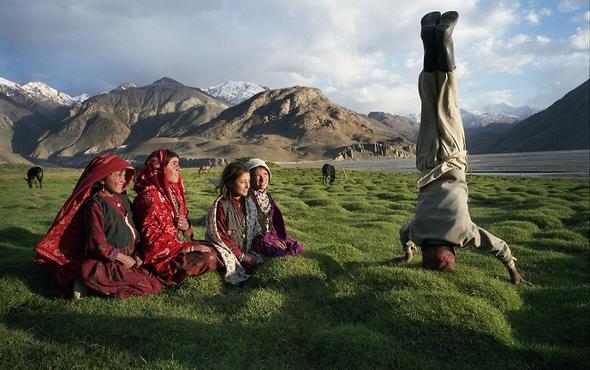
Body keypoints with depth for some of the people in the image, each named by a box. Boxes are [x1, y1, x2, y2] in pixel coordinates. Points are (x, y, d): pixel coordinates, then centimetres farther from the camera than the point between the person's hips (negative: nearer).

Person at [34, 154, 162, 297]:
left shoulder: (122, 199, 11)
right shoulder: (95, 205, -14)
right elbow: (98, 243, -18)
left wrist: (135, 254, 3)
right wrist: (122, 258, -12)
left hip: (128, 258, 8)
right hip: (105, 263, -8)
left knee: (155, 285, -5)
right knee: (145, 288, -21)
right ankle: (90, 283, -9)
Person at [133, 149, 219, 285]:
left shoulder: (173, 191, 11)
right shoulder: (150, 195, -15)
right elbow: (150, 236, -19)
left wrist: (186, 227, -7)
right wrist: (189, 247, -18)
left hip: (179, 245, 9)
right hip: (161, 253, -9)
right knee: (208, 259, -20)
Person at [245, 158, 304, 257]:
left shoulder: (267, 197, 12)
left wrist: (277, 237, 3)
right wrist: (268, 239, -15)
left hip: (271, 235, 8)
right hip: (257, 240, -7)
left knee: (298, 248, -6)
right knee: (284, 253, -24)